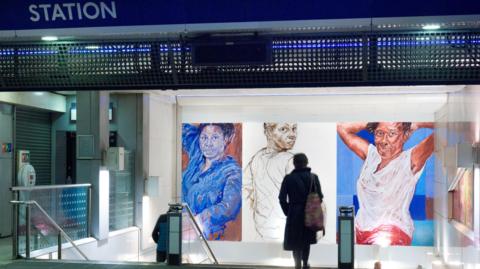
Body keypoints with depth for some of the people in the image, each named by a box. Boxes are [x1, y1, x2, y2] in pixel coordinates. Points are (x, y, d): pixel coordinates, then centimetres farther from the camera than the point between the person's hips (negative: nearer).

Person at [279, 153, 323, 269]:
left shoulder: (289, 178, -6)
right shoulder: (313, 177, -2)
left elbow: (282, 198, -7)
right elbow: (320, 196, -1)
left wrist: (288, 211, 5)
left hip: (294, 213, -2)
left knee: (296, 241, 4)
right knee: (306, 240, 20)